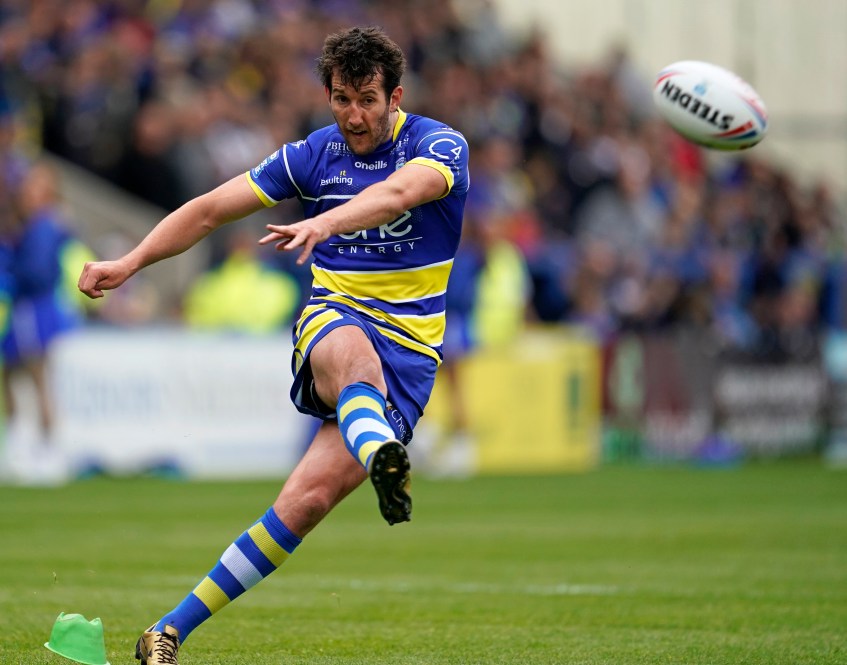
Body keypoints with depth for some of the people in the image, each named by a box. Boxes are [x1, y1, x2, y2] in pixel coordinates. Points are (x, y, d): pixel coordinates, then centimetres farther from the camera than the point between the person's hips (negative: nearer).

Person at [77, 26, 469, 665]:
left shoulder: (438, 145, -4)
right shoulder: (314, 155, 7)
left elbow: (399, 192, -28)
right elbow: (211, 209, 13)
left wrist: (325, 222, -46)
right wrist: (130, 262, 1)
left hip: (409, 352, -2)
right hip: (331, 320, 2)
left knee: (310, 498, -19)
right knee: (352, 351, -40)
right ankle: (381, 455, -76)